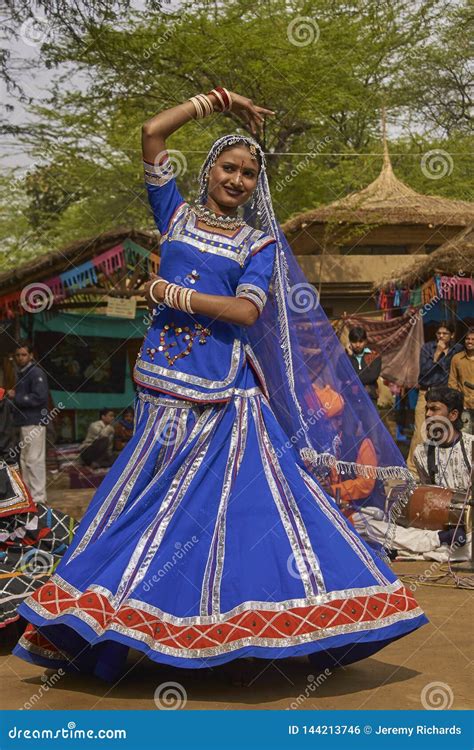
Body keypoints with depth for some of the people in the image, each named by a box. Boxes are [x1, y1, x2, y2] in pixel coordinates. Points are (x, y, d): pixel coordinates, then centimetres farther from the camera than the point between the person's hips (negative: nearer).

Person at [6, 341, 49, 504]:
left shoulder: (36, 373, -10)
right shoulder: (21, 373, 18)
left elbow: (39, 397, -20)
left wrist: (16, 397, -14)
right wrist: (13, 395, 2)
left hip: (34, 422, -10)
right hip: (24, 422, 10)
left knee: (34, 460, -9)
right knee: (25, 459, 13)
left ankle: (38, 497, -7)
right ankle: (28, 493, 20)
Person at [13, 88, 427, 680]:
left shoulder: (259, 243, 8)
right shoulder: (177, 216, 13)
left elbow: (247, 310, -8)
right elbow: (151, 133, 5)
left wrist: (174, 294, -9)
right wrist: (217, 100, 9)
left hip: (224, 387, -2)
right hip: (163, 381, 2)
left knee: (244, 493, -6)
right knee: (148, 499, 5)